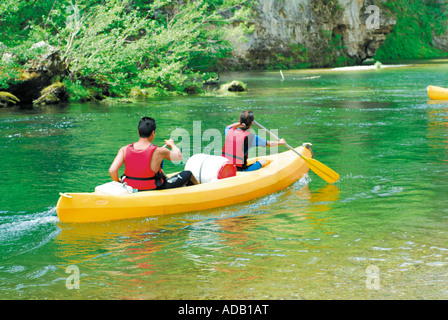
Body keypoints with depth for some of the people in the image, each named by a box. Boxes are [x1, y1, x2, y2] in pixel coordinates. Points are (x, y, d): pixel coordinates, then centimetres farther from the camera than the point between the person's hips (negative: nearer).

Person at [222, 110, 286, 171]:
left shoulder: (230, 131, -1)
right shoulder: (251, 137, -13)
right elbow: (269, 144, 6)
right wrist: (280, 142, 24)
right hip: (240, 170, -5)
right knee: (262, 161, 17)